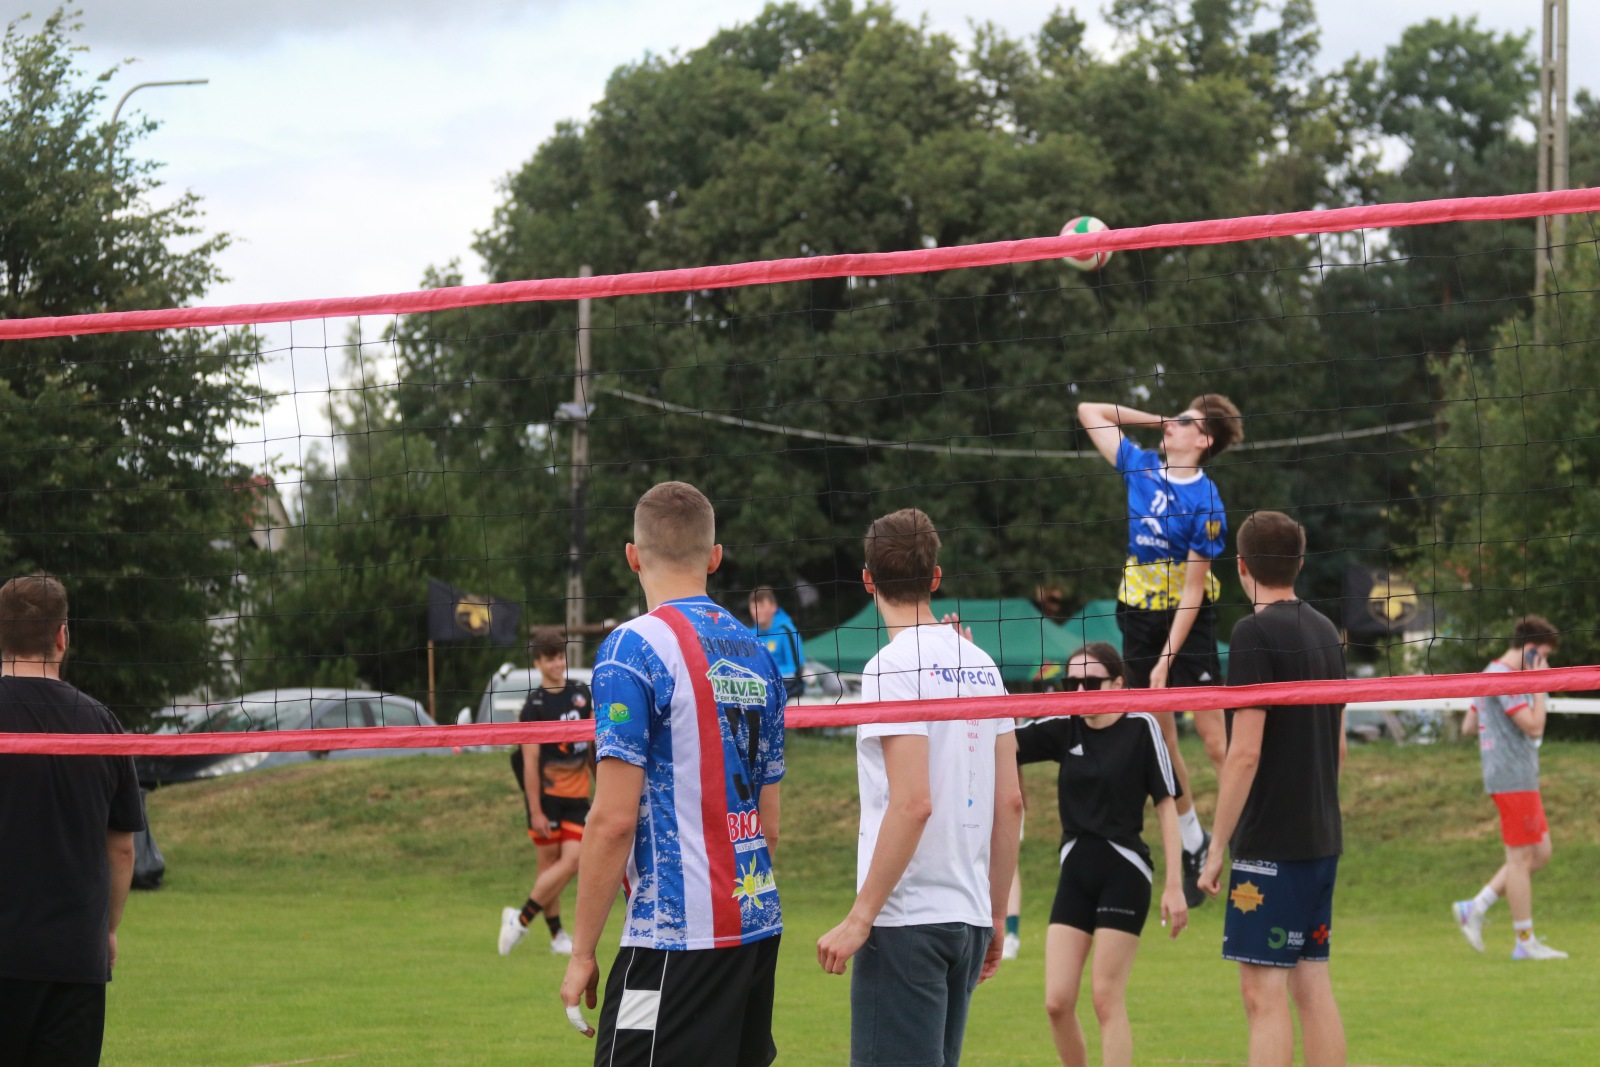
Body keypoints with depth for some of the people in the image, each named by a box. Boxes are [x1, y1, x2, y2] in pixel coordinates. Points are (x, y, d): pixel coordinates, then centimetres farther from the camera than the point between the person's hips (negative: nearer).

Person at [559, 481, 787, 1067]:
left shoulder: (633, 648, -10)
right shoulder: (755, 652, 13)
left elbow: (614, 819, -14)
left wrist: (582, 951, -9)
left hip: (675, 933, -8)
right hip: (759, 925, 8)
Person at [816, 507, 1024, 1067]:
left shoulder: (893, 668, -11)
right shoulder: (980, 665, 11)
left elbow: (912, 804, -19)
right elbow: (1011, 802, 12)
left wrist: (860, 917, -16)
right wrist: (997, 913, 20)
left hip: (907, 918, -8)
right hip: (969, 917, 8)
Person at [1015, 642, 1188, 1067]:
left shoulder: (1140, 727, -6)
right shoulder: (1064, 730, 7)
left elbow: (1167, 805, -5)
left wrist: (1174, 885, -10)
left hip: (1124, 873, -5)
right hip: (1075, 873, 5)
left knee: (1107, 1000, -5)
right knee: (1057, 1001, 0)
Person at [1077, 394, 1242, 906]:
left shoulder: (1205, 503, -16)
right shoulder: (1140, 466, 2)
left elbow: (1193, 588, -16)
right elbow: (1089, 412, 12)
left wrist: (1167, 659, -18)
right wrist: (1158, 420, 5)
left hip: (1188, 619, -6)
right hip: (1138, 614, 6)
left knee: (1212, 731, -10)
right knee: (1158, 733, 8)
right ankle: (1192, 841, 20)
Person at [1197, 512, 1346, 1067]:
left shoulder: (1255, 633, -12)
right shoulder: (1325, 631, 11)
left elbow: (1245, 752, -17)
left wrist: (1217, 847, -11)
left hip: (1270, 843, -8)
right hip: (1321, 838, 8)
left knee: (1264, 992, -7)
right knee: (1312, 985, 10)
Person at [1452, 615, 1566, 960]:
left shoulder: (1492, 674, 17)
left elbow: (1468, 725, 24)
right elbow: (1534, 726, -20)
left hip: (1522, 780, 10)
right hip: (1514, 779, -10)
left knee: (1540, 853, 12)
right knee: (1521, 857, -4)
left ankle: (1475, 908, 11)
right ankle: (1526, 942, 2)